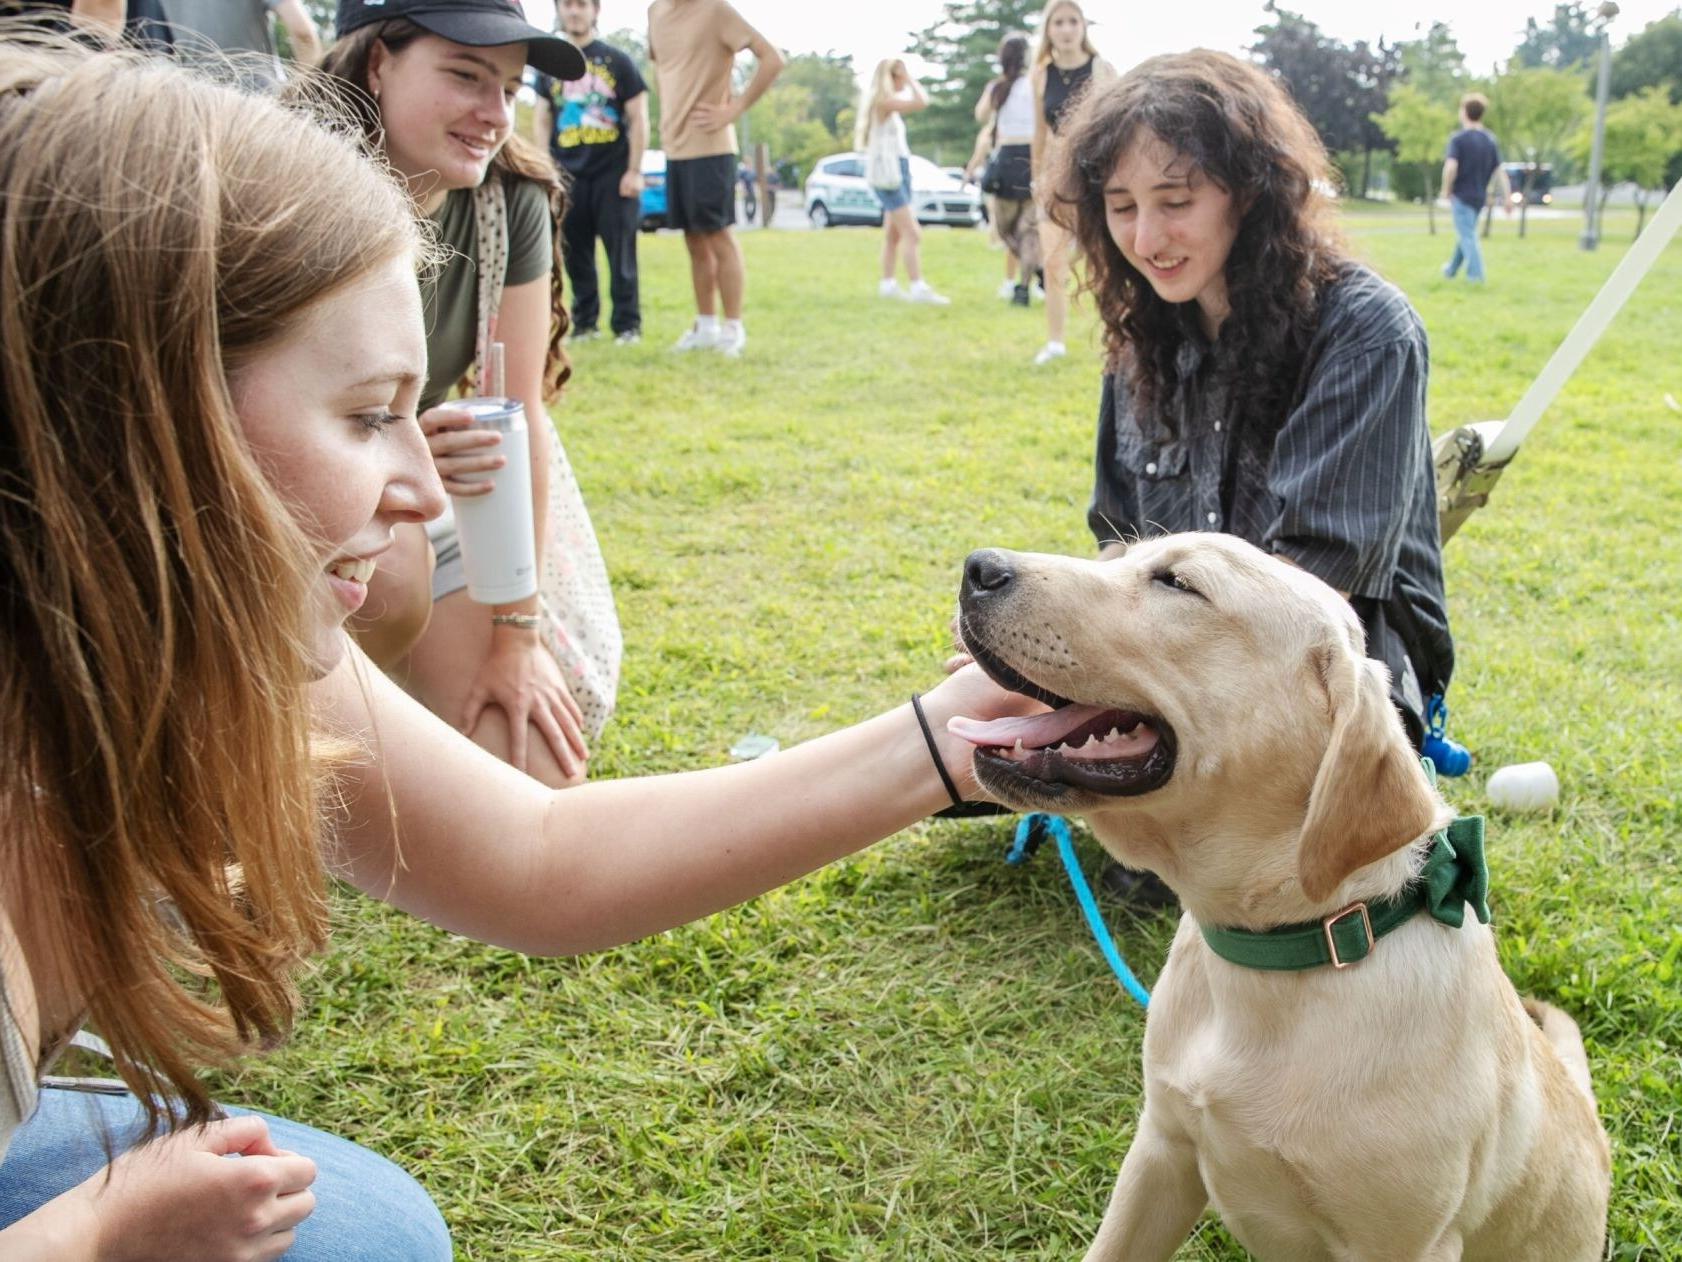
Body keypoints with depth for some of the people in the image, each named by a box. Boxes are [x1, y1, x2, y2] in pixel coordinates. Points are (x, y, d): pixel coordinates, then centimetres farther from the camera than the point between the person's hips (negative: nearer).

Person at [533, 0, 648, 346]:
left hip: (612, 173, -3)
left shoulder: (617, 60, 3)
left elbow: (638, 117, 1)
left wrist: (634, 170, -6)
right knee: (575, 254, 5)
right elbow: (542, 118, 15)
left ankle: (628, 324, 3)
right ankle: (584, 322, 15)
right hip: (568, 175, 3)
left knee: (621, 252, -3)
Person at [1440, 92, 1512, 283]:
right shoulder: (1490, 139, 7)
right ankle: (1451, 269, 35)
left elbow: (1451, 167, -23)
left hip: (1462, 194, -6)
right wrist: (1508, 197, 3)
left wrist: (1446, 191, -10)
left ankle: (1476, 274, -14)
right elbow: (1500, 170, 3)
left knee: (1467, 235, -5)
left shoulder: (1458, 138, -11)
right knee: (1466, 233, 20)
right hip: (1480, 195, 7)